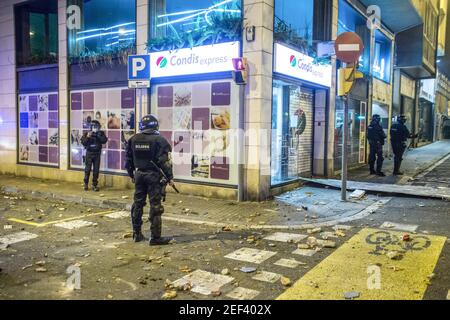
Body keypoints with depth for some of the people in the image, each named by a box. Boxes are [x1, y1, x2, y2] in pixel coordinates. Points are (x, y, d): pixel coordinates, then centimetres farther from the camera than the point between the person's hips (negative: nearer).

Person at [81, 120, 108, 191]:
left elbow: (104, 140, -11)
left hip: (97, 154, 1)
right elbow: (83, 142, -7)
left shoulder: (101, 133, 3)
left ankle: (94, 185, 10)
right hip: (89, 153, -1)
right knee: (87, 169, -1)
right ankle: (86, 184, 11)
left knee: (96, 170, 2)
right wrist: (87, 137, -22)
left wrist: (98, 135, -21)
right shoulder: (87, 133, 0)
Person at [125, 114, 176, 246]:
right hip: (154, 176, -5)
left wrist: (132, 175, 22)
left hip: (139, 175, 6)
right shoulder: (159, 140, -11)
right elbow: (164, 161, -15)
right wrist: (170, 177, -8)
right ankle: (155, 237, 2)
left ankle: (136, 234, 24)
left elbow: (129, 160, 11)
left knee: (138, 204, 15)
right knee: (155, 206, -2)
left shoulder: (133, 140, 6)